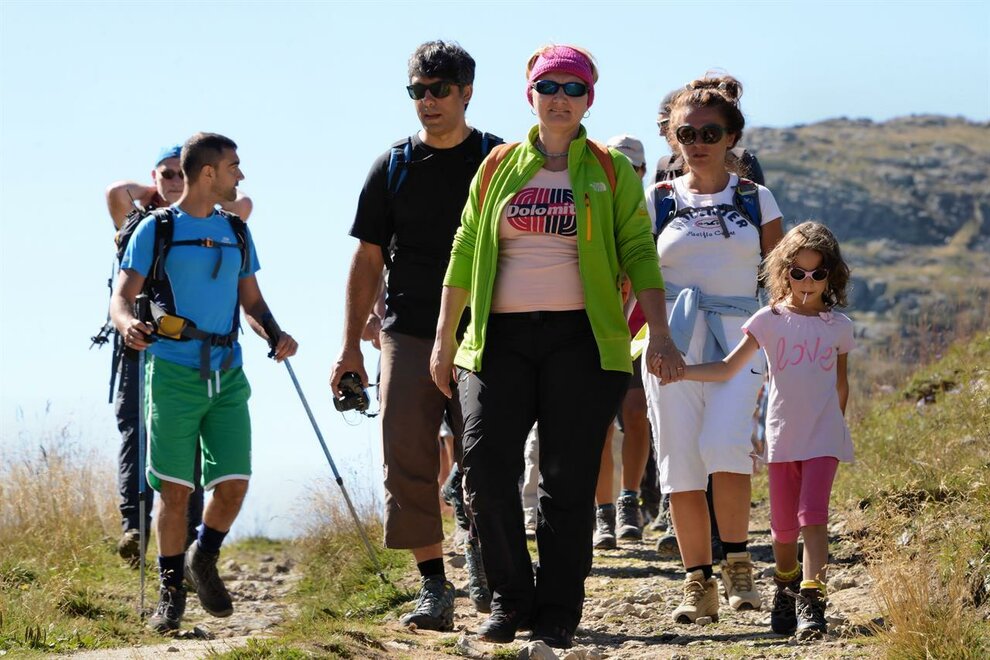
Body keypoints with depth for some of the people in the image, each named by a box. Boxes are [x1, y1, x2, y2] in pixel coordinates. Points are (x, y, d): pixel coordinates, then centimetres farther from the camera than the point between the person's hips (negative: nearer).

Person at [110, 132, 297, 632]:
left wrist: (275, 335, 0)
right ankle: (170, 590, 11)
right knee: (174, 488, -3)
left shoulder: (236, 232, 15)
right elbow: (122, 297, -4)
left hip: (227, 375, 4)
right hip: (173, 374, -4)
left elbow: (251, 300, 20)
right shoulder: (156, 230, 0)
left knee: (234, 482, -5)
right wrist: (128, 324, -28)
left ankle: (204, 561, 21)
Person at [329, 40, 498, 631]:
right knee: (410, 464, -5)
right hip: (408, 334, 2)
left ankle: (482, 557, 21)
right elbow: (368, 260, 11)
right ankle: (433, 585, 1)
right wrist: (351, 345, 7)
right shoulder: (393, 167, 8)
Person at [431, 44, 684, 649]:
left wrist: (659, 334, -8)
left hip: (581, 340, -2)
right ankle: (511, 598, 7)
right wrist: (445, 338, 10)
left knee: (569, 480, -2)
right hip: (502, 338, 2)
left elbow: (639, 254, 3)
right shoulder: (499, 168, 12)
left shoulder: (612, 173, 7)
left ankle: (558, 614, 7)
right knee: (486, 469, -9)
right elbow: (465, 252, 14)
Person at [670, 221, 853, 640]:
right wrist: (680, 371, -17)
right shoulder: (770, 320, 0)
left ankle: (812, 598, -21)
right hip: (782, 437, 1)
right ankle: (786, 590, 32)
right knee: (783, 525, 8)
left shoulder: (838, 326, 4)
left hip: (823, 439, -1)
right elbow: (727, 369, -5)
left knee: (813, 515, -16)